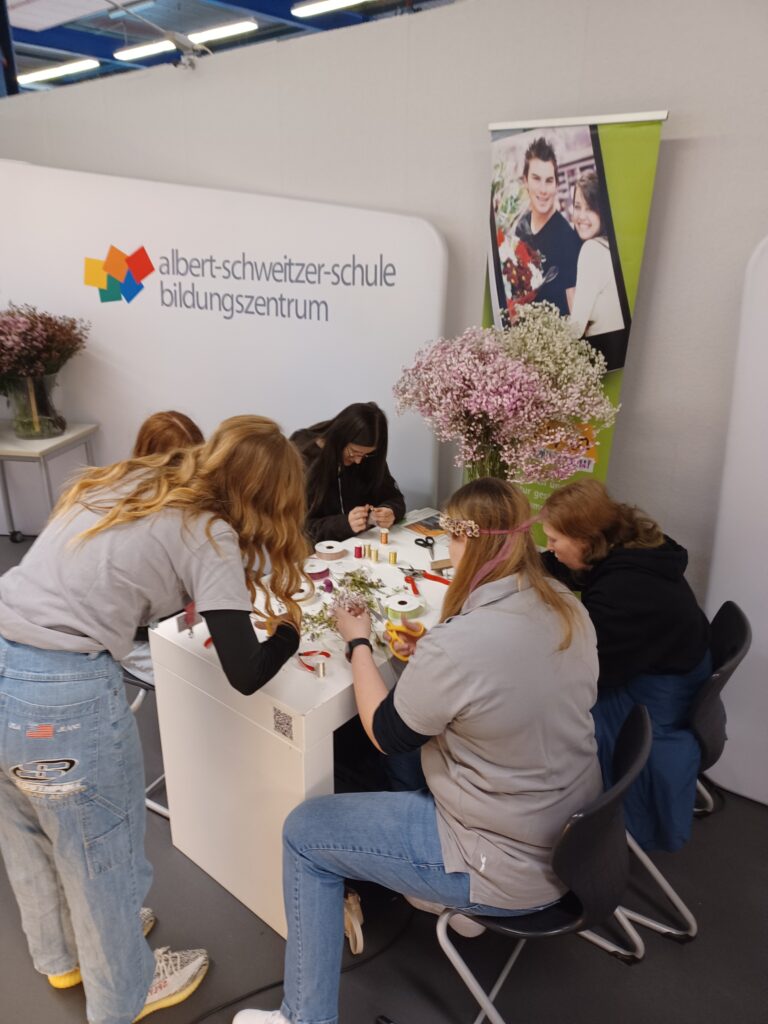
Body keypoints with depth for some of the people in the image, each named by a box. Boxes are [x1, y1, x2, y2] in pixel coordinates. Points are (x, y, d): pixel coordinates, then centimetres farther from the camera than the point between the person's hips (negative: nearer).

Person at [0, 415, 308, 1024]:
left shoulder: (125, 481, 11)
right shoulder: (210, 535, -9)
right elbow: (245, 674, -11)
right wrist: (290, 629, 7)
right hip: (61, 694, -8)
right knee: (103, 855, 18)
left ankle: (62, 954, 57)